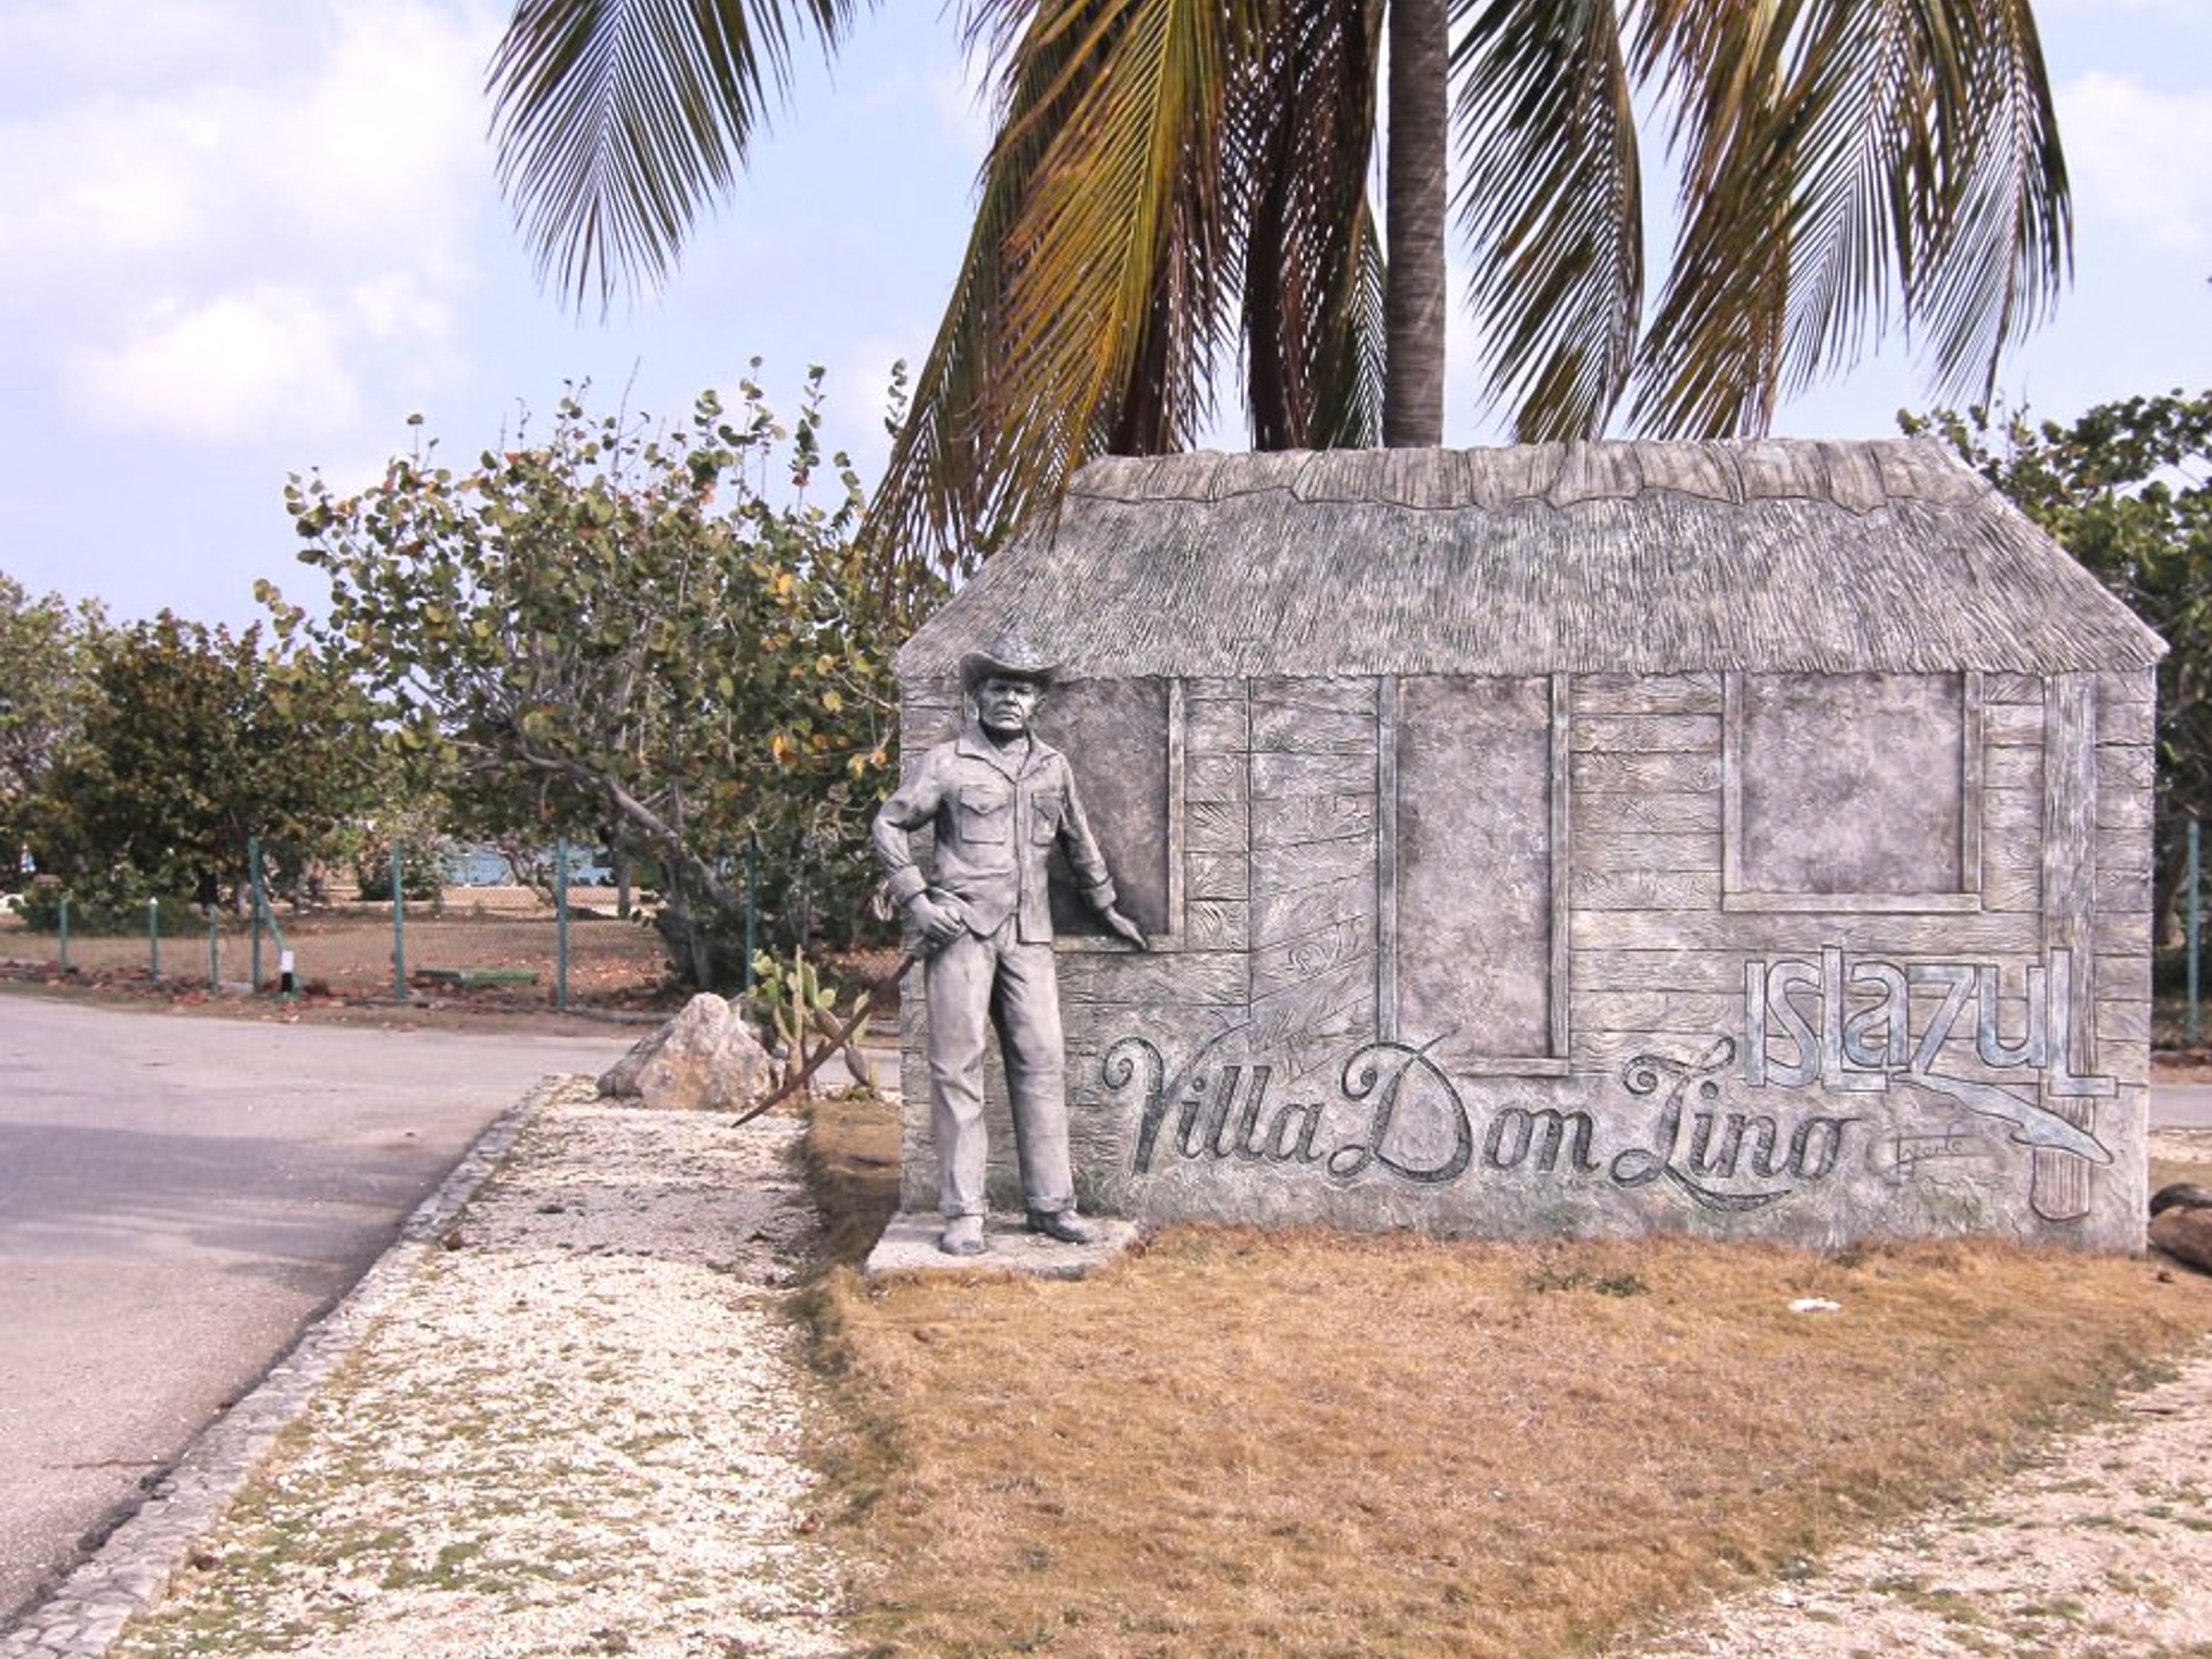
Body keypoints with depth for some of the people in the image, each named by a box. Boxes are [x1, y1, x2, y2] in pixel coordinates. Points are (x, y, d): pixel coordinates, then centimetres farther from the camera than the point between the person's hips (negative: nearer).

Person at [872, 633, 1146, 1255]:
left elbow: (1079, 841, 28)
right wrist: (916, 899, -4)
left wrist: (1105, 907, 32)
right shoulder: (948, 762, 2)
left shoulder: (1053, 766, 15)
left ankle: (1051, 1204, 10)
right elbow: (889, 825, 4)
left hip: (1029, 935, 4)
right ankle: (963, 1214, -1)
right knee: (959, 1067, -4)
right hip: (961, 930, -4)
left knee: (1042, 1063, 2)